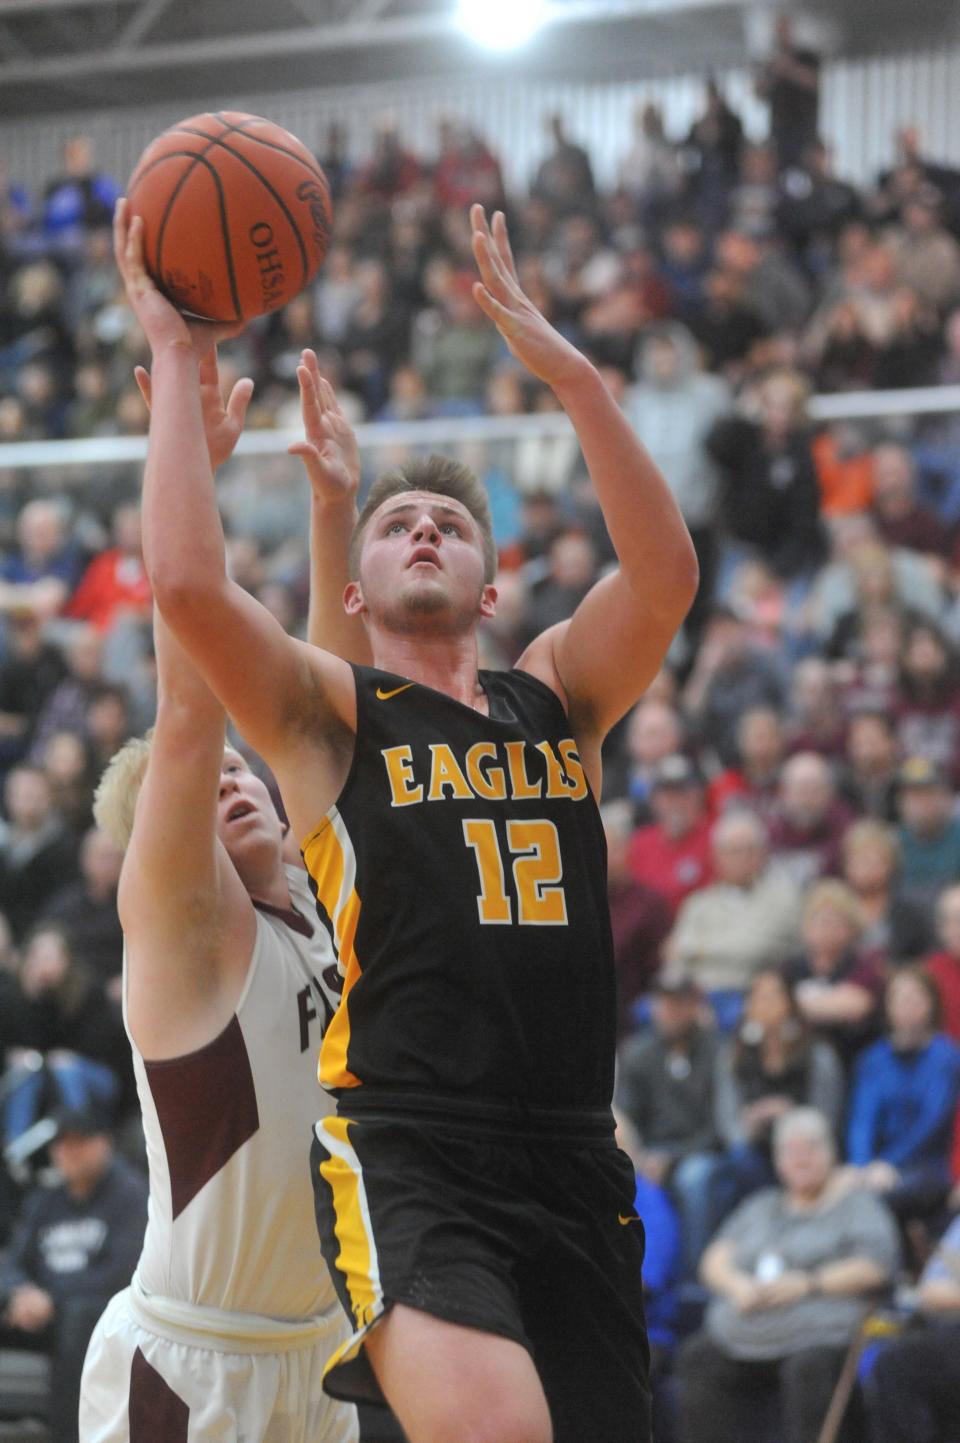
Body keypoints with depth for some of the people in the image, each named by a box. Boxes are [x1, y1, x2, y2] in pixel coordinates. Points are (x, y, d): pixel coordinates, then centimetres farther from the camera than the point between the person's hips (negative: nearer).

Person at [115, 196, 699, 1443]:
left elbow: (665, 576, 0)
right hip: (403, 1146, -5)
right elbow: (187, 583, -9)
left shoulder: (557, 696, 18)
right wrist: (177, 359, -2)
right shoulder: (329, 712, 8)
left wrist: (567, 370, -5)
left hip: (574, 1163, 5)